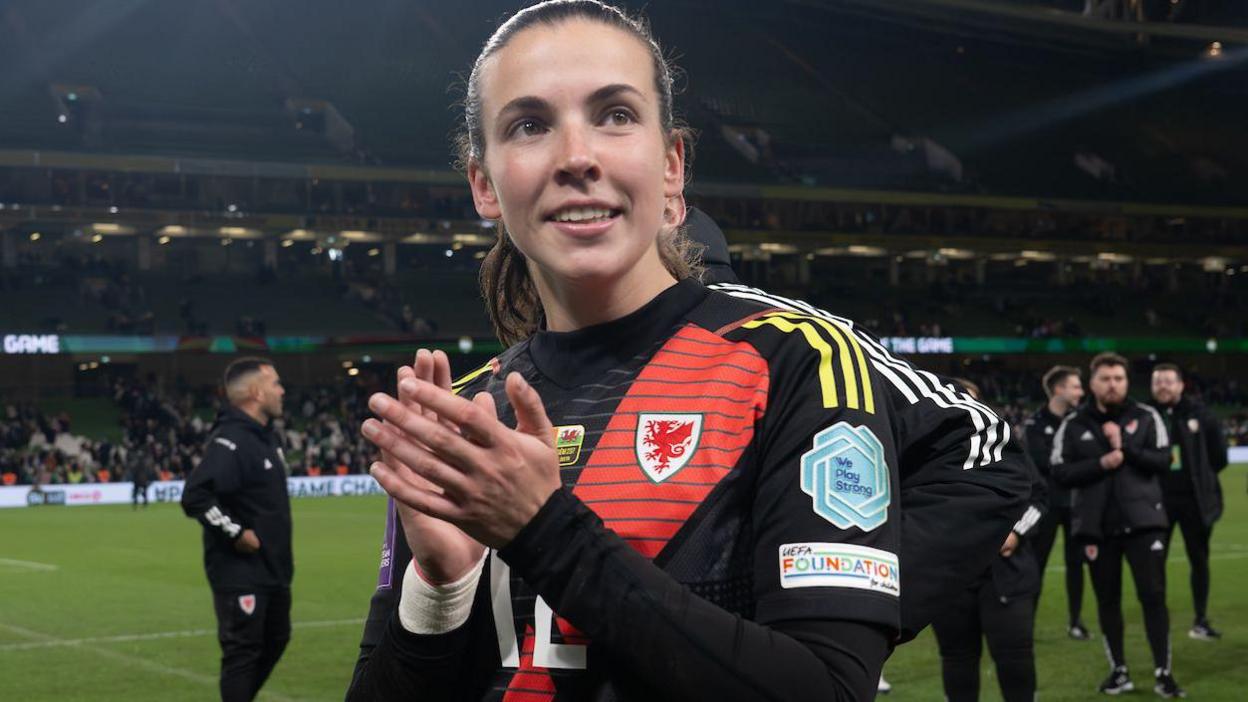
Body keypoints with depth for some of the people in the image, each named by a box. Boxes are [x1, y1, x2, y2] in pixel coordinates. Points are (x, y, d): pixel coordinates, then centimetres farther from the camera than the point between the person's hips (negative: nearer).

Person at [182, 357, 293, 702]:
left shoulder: (264, 437, 10)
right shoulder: (230, 441, -21)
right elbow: (195, 497, -30)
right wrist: (236, 533, -23)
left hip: (272, 569, 10)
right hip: (240, 572, -10)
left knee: (275, 640, 20)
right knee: (243, 651, -2)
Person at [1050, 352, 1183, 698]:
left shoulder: (1147, 417, 2)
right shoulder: (1074, 424, 1)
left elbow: (1162, 461, -6)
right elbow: (1060, 472, -4)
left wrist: (1125, 448, -17)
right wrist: (1101, 464, -17)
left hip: (1142, 519, -1)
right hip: (1097, 524, 1)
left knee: (1153, 594, -4)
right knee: (1107, 599, 8)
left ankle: (1163, 673, 3)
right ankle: (1119, 671, 20)